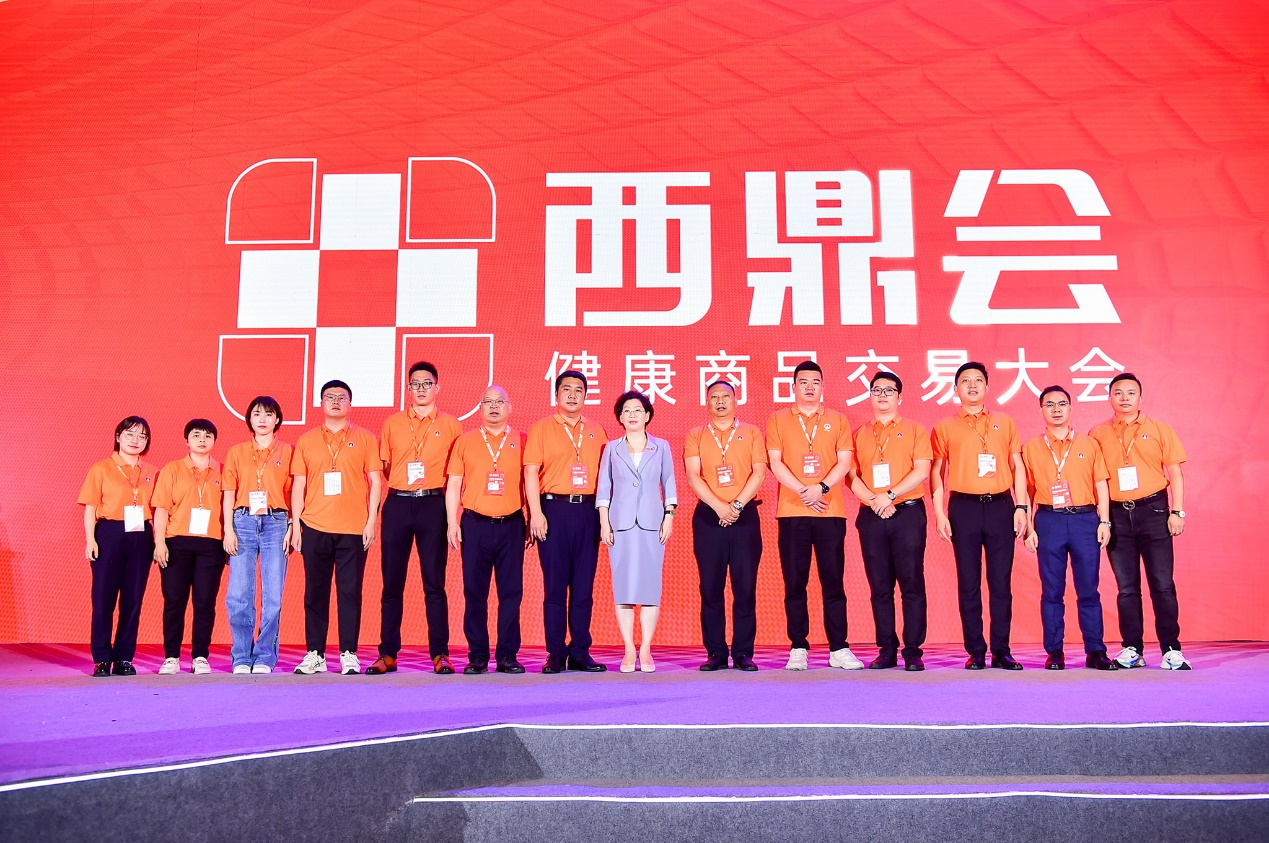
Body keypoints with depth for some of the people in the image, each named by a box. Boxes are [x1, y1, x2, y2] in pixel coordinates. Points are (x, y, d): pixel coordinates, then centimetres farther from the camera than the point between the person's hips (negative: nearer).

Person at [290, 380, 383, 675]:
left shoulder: (364, 439, 7)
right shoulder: (306, 441, 12)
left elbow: (375, 482, 5)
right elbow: (298, 485, 12)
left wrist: (371, 521, -3)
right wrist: (295, 525, 5)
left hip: (353, 529, -2)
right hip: (314, 528, 2)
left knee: (350, 592, -2)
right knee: (315, 593, 4)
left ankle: (349, 655, 4)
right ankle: (314, 655, 10)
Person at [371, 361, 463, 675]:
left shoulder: (450, 425, 7)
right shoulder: (392, 424, 12)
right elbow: (383, 467, 15)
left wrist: (445, 500, -2)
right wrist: (402, 484, 3)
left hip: (433, 505, -2)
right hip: (397, 505, 2)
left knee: (434, 583, -2)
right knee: (392, 582, 2)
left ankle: (440, 653, 1)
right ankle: (387, 654, 8)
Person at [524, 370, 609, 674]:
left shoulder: (596, 431, 14)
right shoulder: (542, 429, 5)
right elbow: (531, 472, -1)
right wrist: (535, 512, -11)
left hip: (588, 511, 3)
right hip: (555, 509, -3)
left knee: (584, 585, 4)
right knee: (555, 584, -1)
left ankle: (580, 652, 10)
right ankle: (556, 654, 4)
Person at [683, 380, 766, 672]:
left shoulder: (751, 433, 10)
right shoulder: (695, 436, 10)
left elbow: (759, 472, 1)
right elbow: (693, 476, -1)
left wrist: (737, 505, -11)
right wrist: (719, 506, -13)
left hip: (745, 516, 0)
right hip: (708, 517, 0)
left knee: (745, 586, -2)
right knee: (711, 587, 0)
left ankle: (743, 653, 3)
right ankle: (716, 653, 5)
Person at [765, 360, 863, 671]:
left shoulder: (837, 420, 11)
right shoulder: (778, 420, 9)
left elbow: (844, 462, 3)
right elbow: (775, 462, 1)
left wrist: (821, 488, -13)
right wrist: (802, 491, -12)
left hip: (830, 511, 0)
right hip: (791, 513, 0)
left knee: (833, 581, 0)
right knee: (794, 582, 1)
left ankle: (839, 649, 5)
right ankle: (798, 649, 7)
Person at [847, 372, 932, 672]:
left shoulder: (914, 430, 8)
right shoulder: (859, 434, 14)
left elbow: (922, 470, -4)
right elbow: (852, 475, 5)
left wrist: (890, 495, -14)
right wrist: (873, 500, -11)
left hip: (907, 514, -2)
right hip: (871, 517, 2)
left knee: (911, 584, -4)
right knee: (880, 587, 4)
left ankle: (913, 652, 0)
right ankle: (887, 651, 9)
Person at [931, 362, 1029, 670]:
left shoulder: (1005, 423, 13)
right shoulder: (945, 427, 8)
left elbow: (1017, 467, 11)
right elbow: (936, 472, 6)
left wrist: (1021, 507, 2)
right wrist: (939, 512, -3)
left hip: (1000, 506, 1)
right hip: (964, 508, -1)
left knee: (1001, 582, 1)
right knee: (968, 583, 1)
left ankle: (1002, 651, 7)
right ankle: (976, 652, 7)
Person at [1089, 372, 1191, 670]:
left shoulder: (1160, 430, 5)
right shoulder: (1098, 434, 7)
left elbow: (1175, 473, 5)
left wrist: (1177, 512, -3)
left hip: (1153, 511, -1)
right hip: (1116, 514, 1)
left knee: (1162, 584, -3)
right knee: (1127, 587, 5)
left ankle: (1171, 650, 3)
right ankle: (1132, 650, 11)